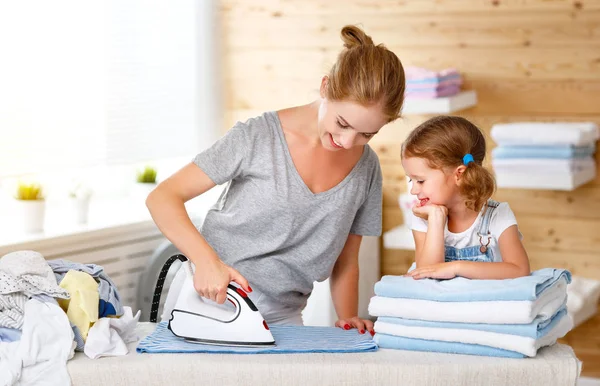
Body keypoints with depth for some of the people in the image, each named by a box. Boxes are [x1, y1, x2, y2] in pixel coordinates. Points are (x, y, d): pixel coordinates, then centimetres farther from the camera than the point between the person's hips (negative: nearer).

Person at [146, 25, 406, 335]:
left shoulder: (366, 169, 3)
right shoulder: (258, 137, -12)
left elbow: (345, 265, 13)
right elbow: (162, 198, -15)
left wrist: (348, 322, -4)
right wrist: (206, 259, -30)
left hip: (281, 320, 4)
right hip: (208, 300, -4)